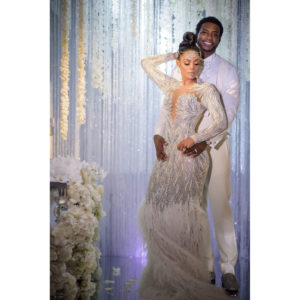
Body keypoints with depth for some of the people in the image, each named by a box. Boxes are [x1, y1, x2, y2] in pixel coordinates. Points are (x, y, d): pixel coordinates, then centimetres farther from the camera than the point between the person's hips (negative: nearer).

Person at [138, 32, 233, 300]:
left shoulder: (206, 89, 2)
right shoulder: (170, 86, 18)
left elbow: (221, 121, -8)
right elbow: (147, 63, 29)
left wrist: (195, 138, -20)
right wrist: (174, 55, 25)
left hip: (190, 156, -6)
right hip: (167, 156, 6)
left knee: (182, 212, -10)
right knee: (158, 208, 1)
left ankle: (187, 278, -1)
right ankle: (165, 274, 11)